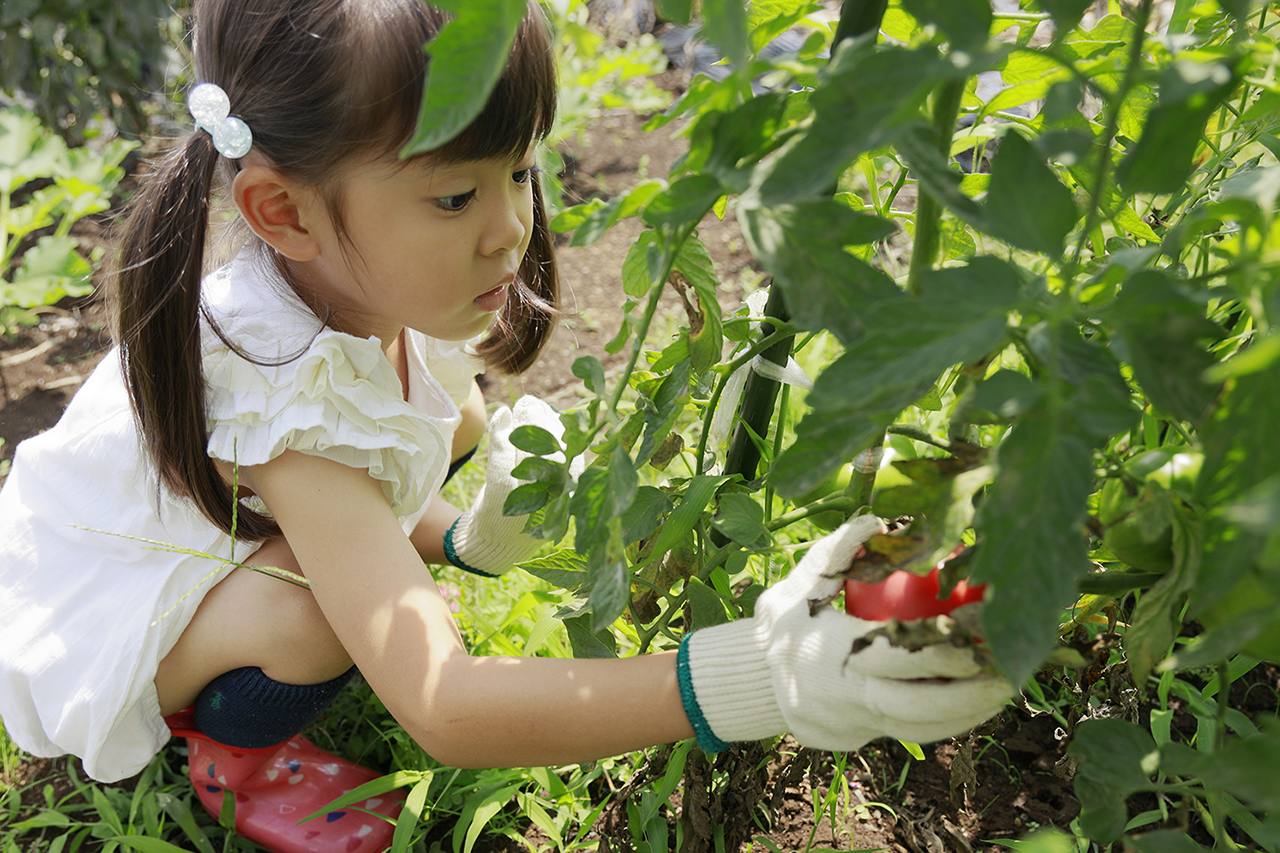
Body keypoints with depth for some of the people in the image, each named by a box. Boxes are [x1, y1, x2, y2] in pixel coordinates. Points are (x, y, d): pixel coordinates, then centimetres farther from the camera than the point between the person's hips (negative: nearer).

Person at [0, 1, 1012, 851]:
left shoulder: (369, 282, -21)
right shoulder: (294, 400, -43)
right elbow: (443, 709, -51)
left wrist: (470, 538, -27)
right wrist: (749, 678, -62)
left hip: (228, 534, 7)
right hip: (103, 611, -7)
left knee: (455, 427, -6)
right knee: (317, 612, -37)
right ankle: (234, 755, 2)